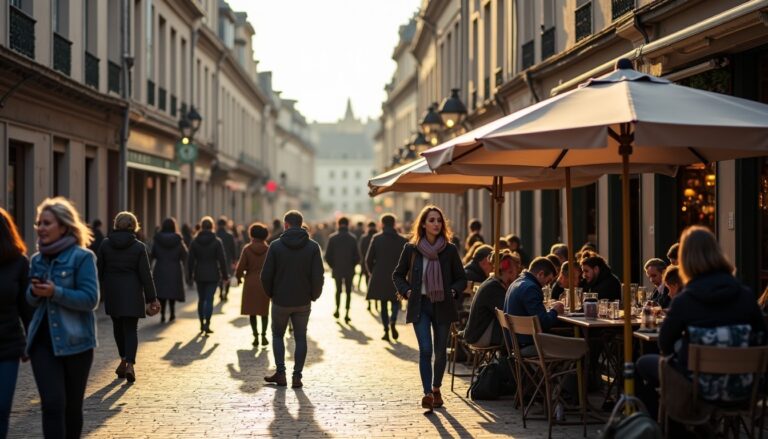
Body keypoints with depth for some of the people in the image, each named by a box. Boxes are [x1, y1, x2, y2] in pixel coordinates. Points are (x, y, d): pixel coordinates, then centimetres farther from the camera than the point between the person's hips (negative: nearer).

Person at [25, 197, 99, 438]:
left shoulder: (82, 257, -8)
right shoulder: (37, 259, 9)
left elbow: (90, 299, -14)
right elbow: (31, 301, 15)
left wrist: (55, 292, -22)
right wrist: (35, 292, -8)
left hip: (75, 340, -3)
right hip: (43, 340, 3)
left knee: (72, 404, 10)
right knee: (52, 403, -8)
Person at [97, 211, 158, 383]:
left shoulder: (106, 244, 0)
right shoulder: (139, 247, -6)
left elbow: (99, 270, 5)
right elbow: (145, 274, -6)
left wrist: (98, 289, 18)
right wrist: (152, 298, -2)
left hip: (112, 292, 2)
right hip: (132, 293, -2)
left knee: (118, 327, 18)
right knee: (131, 329, 0)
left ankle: (124, 359, 24)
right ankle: (129, 364, -14)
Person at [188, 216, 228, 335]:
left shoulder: (195, 241, -1)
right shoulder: (217, 242, -6)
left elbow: (190, 260, 1)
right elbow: (222, 260, -7)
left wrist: (189, 275, 8)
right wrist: (225, 275, 1)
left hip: (199, 275, 2)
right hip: (213, 275, -2)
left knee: (201, 299, 14)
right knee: (209, 299, -3)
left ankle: (202, 324, 21)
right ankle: (207, 324, -13)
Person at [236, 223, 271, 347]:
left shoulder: (247, 249, -8)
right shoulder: (268, 249, -5)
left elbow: (240, 268, -9)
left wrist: (240, 275, 12)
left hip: (250, 283, -1)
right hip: (265, 283, 1)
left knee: (251, 311, 10)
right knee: (264, 311, 14)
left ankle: (255, 336, 1)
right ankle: (263, 335, 5)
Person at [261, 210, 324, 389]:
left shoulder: (276, 245, -7)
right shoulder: (312, 247, -4)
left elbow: (266, 275, -7)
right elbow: (318, 276, -9)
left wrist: (271, 294, 9)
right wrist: (314, 295, 7)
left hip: (280, 301, -1)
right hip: (303, 302, 1)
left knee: (278, 335, 16)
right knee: (300, 338, 10)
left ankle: (280, 373, 11)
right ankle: (297, 377, 6)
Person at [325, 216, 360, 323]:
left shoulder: (332, 238, -6)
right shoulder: (352, 238, -6)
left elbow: (328, 256, -6)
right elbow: (357, 257, -6)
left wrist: (332, 266, 9)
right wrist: (352, 265, 11)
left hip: (337, 269, 1)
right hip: (349, 270, -1)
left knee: (338, 290, 19)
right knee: (348, 291, 7)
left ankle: (337, 310, 19)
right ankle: (347, 313, 1)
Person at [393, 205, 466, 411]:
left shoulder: (450, 250, 0)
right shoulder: (411, 249, 0)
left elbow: (461, 278, 9)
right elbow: (398, 275, 11)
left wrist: (453, 291, -8)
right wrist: (406, 291, -4)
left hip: (442, 306, 1)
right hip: (420, 305, -1)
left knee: (440, 351, 9)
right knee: (425, 349, -14)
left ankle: (436, 388, 28)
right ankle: (427, 393, -13)